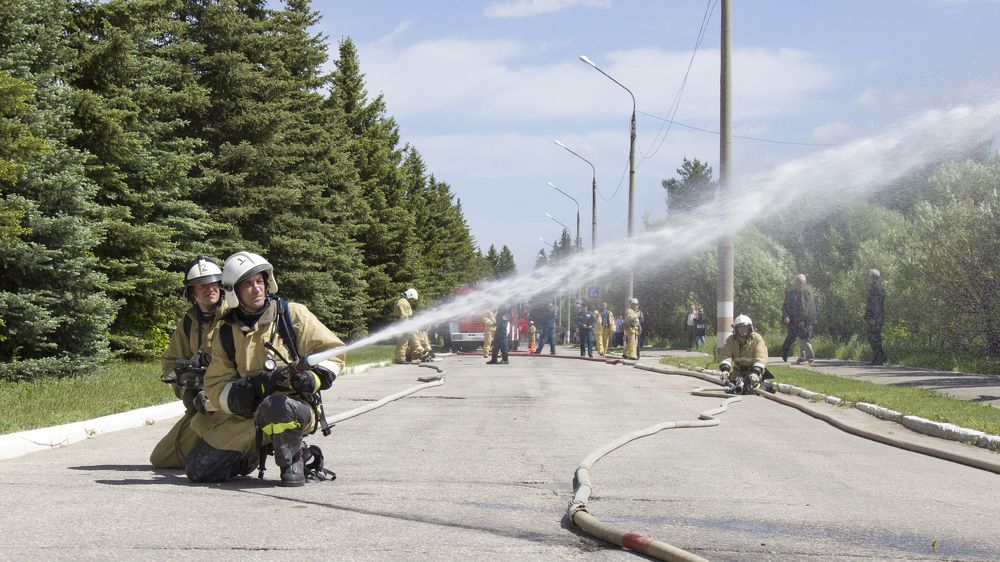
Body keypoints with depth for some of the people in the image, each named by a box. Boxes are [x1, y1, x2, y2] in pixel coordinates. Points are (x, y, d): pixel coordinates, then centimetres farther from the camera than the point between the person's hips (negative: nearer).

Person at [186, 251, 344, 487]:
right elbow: (215, 386, 4)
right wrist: (238, 393, -18)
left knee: (276, 407, -42)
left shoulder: (292, 315, -2)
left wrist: (313, 378, -20)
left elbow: (331, 350, -1)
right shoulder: (225, 333, 7)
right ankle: (252, 457, 27)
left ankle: (293, 462, -13)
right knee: (197, 469, -1)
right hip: (246, 418, 5)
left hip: (297, 407, -4)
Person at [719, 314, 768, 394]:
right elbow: (726, 356, -17)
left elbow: (760, 358, -26)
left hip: (754, 368, -3)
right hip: (738, 369, 3)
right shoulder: (731, 339, -7)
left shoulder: (757, 338, -16)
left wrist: (755, 372, -42)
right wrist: (725, 370, -37)